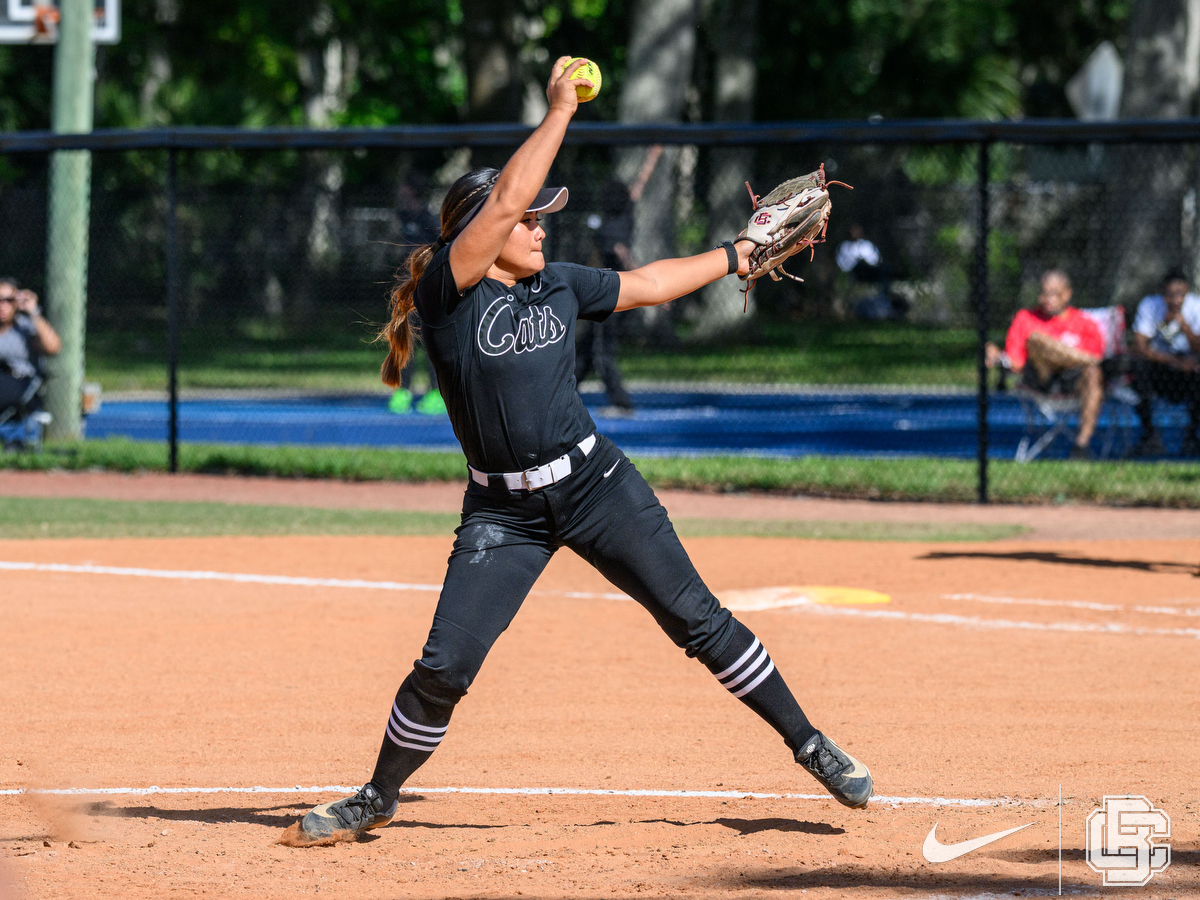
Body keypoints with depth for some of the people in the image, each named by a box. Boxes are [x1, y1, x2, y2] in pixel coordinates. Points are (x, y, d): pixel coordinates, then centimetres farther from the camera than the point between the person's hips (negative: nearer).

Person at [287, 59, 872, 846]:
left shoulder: (558, 285, 5)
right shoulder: (446, 294, -11)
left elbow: (644, 285, 22)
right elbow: (503, 200, -23)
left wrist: (737, 256, 26)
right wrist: (560, 110, -17)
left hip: (596, 484, 3)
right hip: (502, 509, -3)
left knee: (698, 619, 2)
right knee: (444, 667, -8)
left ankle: (811, 747, 11)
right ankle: (377, 799, 13)